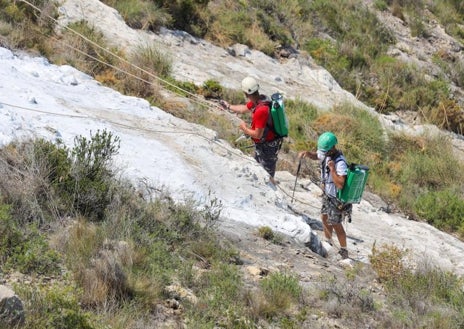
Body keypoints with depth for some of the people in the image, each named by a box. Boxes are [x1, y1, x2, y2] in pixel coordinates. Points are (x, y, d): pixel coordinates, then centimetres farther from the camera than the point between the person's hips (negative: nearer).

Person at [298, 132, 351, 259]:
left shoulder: (340, 163, -34)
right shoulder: (326, 154, -9)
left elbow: (340, 185, -37)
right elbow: (315, 156, 14)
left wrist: (332, 169, -41)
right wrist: (307, 153, -7)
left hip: (337, 198, -8)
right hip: (327, 194, 8)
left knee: (336, 225, 4)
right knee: (325, 218, 22)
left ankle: (344, 251, 20)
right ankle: (328, 243, 42)